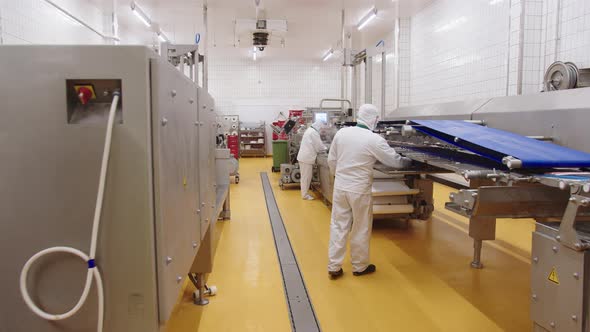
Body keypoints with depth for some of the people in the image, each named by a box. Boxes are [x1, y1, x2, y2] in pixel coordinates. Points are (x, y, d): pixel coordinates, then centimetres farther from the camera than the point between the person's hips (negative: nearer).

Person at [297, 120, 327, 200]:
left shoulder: (309, 130, 17)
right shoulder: (314, 132, -15)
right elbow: (319, 145, -11)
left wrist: (322, 148, 18)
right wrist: (325, 149, 8)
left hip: (304, 156, 10)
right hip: (307, 157, -10)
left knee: (305, 176, 16)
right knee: (306, 177, -2)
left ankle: (304, 193, 23)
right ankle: (305, 195, 5)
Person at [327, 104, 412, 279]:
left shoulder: (341, 133, -2)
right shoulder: (374, 140, -14)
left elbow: (331, 161, 6)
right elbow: (395, 161, -4)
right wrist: (409, 162, 17)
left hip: (340, 186, 4)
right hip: (359, 189, -4)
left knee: (338, 226, 11)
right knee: (361, 229, 13)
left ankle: (334, 267, 18)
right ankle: (360, 266, 28)